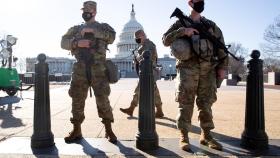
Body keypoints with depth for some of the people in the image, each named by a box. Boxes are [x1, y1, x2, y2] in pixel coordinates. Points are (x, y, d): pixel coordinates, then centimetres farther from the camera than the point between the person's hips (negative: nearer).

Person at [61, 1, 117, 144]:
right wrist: (77, 43, -10)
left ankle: (109, 130, 6)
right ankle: (76, 131, 17)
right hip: (80, 69, 3)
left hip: (98, 69, -3)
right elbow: (63, 42, 9)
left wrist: (93, 30, -11)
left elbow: (112, 37, -8)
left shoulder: (103, 27, 12)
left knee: (103, 100, -6)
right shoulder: (76, 29, 20)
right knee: (77, 100, 4)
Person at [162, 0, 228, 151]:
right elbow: (165, 40, -1)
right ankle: (184, 136, 3)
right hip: (188, 67, -3)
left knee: (206, 103, 6)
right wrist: (183, 31, -12)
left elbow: (221, 46, 14)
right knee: (186, 103, -5)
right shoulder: (180, 23, 10)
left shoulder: (211, 25, 18)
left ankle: (206, 135, 17)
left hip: (208, 69, 3)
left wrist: (222, 67, 5)